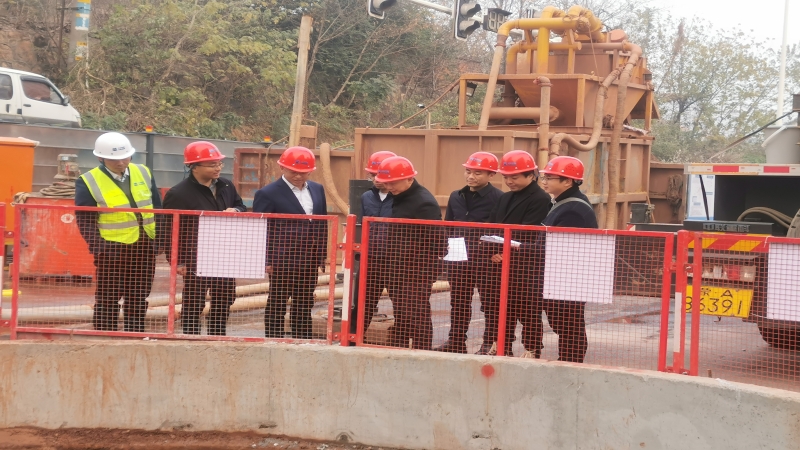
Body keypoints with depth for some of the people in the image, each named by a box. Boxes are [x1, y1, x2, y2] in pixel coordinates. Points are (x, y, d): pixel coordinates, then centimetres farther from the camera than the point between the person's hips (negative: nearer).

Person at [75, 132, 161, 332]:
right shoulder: (88, 182, -7)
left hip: (145, 248, 5)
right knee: (107, 301, 0)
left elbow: (157, 209, 13)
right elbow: (85, 221, -9)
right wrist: (99, 248, -19)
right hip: (112, 249, -5)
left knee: (138, 301, 11)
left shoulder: (143, 174, 8)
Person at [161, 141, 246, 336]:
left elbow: (242, 208, 22)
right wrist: (178, 261, -16)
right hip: (195, 260, -7)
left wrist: (236, 211, -4)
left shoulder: (226, 186, 7)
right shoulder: (178, 194, -14)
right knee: (193, 305, 0)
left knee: (224, 302, 15)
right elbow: (168, 231, -12)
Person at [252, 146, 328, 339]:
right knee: (277, 304, 3)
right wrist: (267, 260, -14)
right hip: (282, 261, -6)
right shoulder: (268, 193, -8)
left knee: (304, 304, 12)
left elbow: (323, 224, 14)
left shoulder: (317, 190, 10)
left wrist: (322, 254, 9)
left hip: (310, 260, 6)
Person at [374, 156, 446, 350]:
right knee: (400, 317, 14)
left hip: (418, 271, -9)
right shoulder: (397, 199, 12)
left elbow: (435, 241, -18)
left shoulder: (424, 203, -16)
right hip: (398, 269, 9)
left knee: (417, 318, -5)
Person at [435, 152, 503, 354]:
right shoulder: (456, 197, 11)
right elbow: (447, 227, 18)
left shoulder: (499, 199, -9)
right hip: (458, 259, 6)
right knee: (458, 303, 13)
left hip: (487, 260, -6)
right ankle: (455, 342, 22)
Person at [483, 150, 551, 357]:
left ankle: (532, 349, 6)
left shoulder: (540, 200, -8)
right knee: (502, 308, 11)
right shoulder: (505, 199, 17)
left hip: (526, 266, -7)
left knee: (528, 309, -2)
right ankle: (503, 347, 19)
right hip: (501, 264, 7)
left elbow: (528, 235, -17)